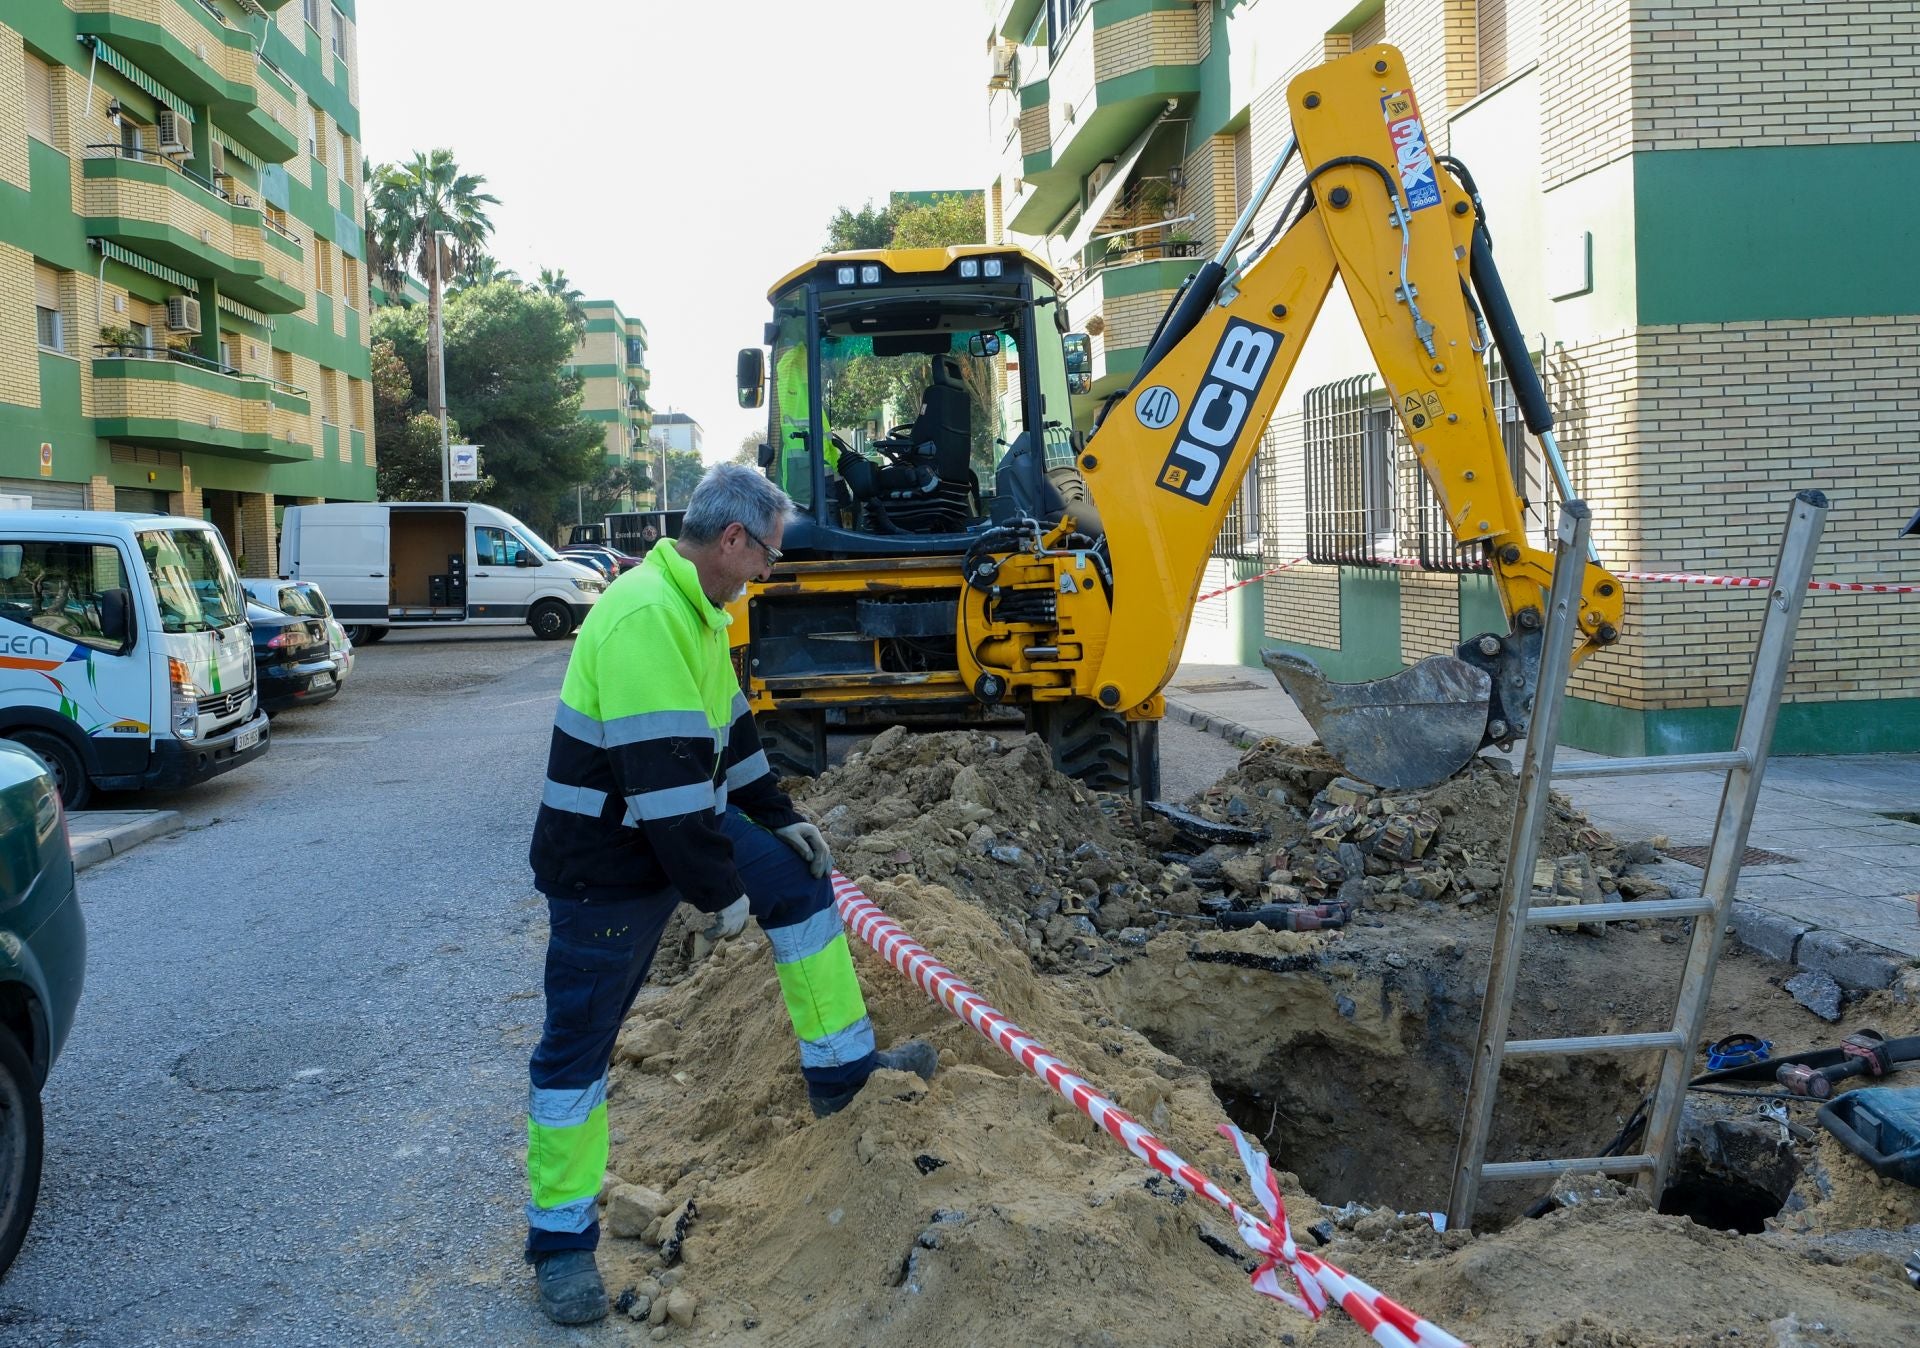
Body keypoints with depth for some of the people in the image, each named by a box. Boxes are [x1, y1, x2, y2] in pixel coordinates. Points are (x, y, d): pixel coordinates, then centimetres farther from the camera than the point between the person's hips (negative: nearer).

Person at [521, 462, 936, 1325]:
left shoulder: (695, 610, 6)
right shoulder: (644, 619, -29)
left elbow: (726, 729, 18)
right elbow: (663, 774, -31)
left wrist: (781, 818, 18)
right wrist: (718, 891, -23)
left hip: (685, 819, 10)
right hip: (604, 864, -10)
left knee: (801, 882, 14)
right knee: (578, 1046, 3)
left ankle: (840, 1067, 26)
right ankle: (562, 1239, 17)